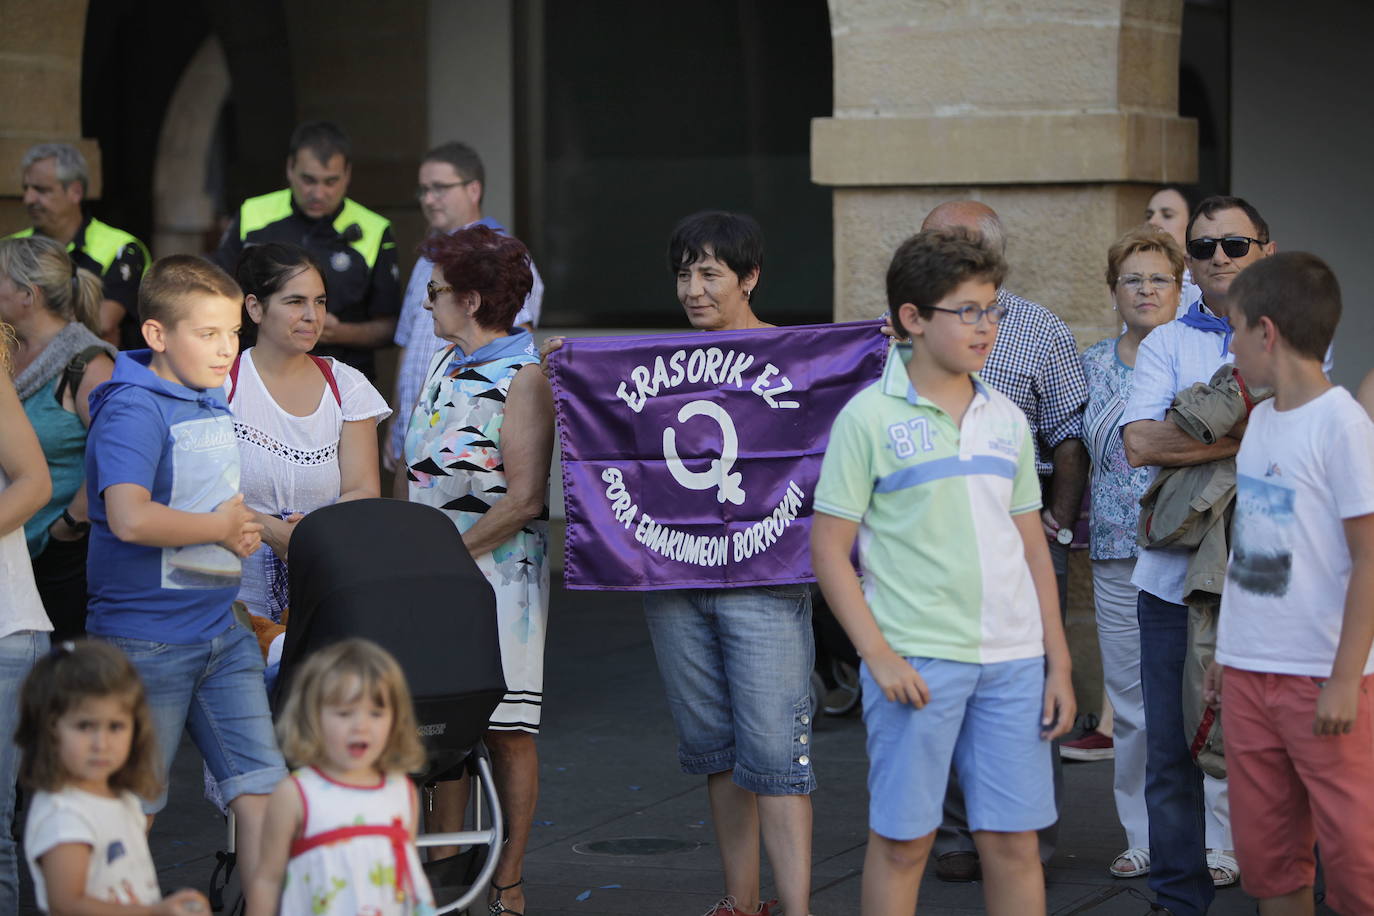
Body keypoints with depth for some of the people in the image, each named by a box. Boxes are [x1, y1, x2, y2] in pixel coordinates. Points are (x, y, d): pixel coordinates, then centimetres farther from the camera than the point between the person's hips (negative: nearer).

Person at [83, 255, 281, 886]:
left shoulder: (215, 402, 12)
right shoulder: (134, 412, -16)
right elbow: (131, 519, -31)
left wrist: (246, 524, 10)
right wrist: (222, 527, -17)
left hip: (223, 632, 8)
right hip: (148, 638, -8)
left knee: (263, 791, 3)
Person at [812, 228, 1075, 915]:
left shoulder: (1006, 418, 11)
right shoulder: (870, 416, -4)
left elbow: (1032, 545, 16)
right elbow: (829, 550, -5)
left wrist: (1058, 663, 10)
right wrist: (880, 657, -12)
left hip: (1013, 660, 4)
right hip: (915, 662, -4)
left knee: (1014, 840, 6)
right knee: (902, 840, 3)